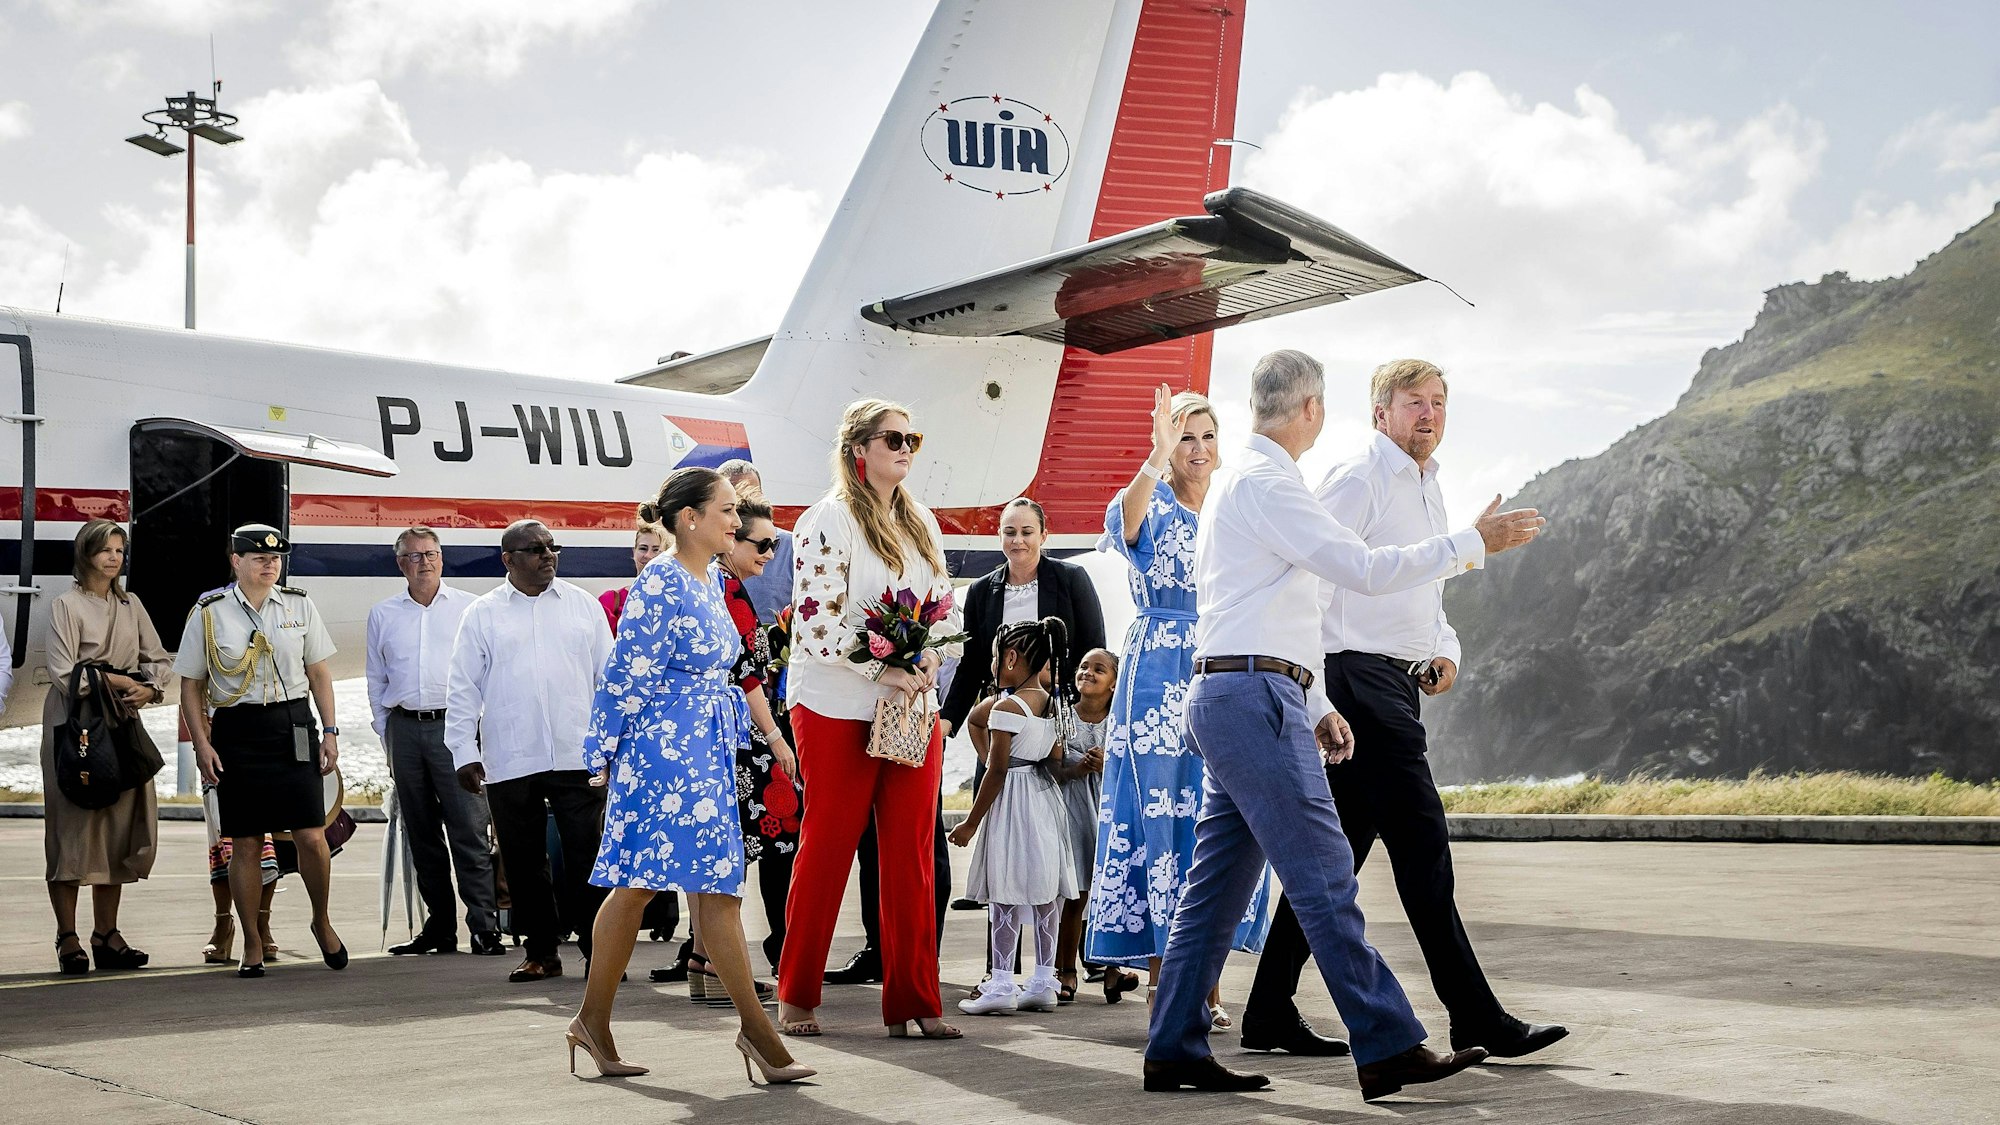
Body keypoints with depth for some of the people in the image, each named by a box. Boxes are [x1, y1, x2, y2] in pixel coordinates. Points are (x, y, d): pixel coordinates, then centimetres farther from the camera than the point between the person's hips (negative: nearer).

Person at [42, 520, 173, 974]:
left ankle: (106, 933, 10)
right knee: (72, 826, -5)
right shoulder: (67, 605, -3)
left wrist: (148, 689, -7)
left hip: (122, 724, 5)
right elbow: (63, 673, -10)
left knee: (120, 824, 4)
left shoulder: (131, 605, 14)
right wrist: (115, 681, -13)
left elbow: (160, 661, 12)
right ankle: (67, 937, 0)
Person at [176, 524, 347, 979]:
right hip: (235, 729, -1)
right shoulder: (209, 613, 1)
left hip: (292, 724, 1)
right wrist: (201, 744, -5)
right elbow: (191, 686, 3)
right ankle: (253, 945, 14)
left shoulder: (299, 606, 7)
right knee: (245, 843, 3)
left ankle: (322, 922, 19)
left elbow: (319, 673, 13)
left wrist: (329, 731, 6)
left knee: (311, 836, -5)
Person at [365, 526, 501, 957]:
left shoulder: (469, 608, 5)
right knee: (422, 834, 7)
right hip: (405, 728, 4)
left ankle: (484, 926, -10)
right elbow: (376, 680, 18)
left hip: (455, 726, -3)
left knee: (469, 831, -10)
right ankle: (439, 928, 13)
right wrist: (387, 736, 13)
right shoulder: (383, 614, 14)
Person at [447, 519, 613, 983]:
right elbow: (462, 689, 6)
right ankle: (541, 952, 15)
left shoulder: (581, 605, 11)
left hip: (577, 755, 0)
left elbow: (609, 675, 12)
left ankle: (597, 947, 0)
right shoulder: (482, 614, 7)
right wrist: (463, 752, 0)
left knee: (587, 856, -6)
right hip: (509, 763, 0)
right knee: (524, 862, 5)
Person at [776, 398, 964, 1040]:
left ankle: (914, 1000, 8)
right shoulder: (828, 521, -8)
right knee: (827, 847, 3)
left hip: (914, 709, 6)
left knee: (912, 853, 3)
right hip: (838, 709, -6)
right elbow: (817, 619, -15)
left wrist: (928, 660, -5)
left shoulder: (921, 522, 13)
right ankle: (796, 997, 15)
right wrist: (883, 672, -18)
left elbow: (946, 606, 15)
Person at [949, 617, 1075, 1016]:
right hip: (1046, 800, 8)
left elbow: (997, 771, -14)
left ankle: (1002, 985, -3)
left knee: (1004, 895, -3)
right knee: (1045, 894, 9)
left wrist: (972, 822, -9)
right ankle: (1044, 983, 12)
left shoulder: (1007, 706, -14)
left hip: (1012, 803, -8)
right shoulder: (1053, 703, 9)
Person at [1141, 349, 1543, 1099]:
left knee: (1219, 884, 10)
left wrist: (1316, 706, 21)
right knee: (1323, 876, -9)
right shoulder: (1264, 484, -10)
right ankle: (1388, 1048, -8)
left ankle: (1174, 1050, 12)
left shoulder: (1241, 483, 22)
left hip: (1229, 700, 10)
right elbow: (1365, 570, -16)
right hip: (1254, 700, -10)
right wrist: (1474, 543, -8)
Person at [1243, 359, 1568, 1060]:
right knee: (1422, 848, -8)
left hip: (1398, 685, 10)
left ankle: (1271, 1012, 14)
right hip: (1360, 682, -10)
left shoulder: (1429, 490, 20)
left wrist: (1445, 651, 12)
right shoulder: (1356, 483, -9)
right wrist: (1316, 700, -19)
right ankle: (1476, 1020, -3)